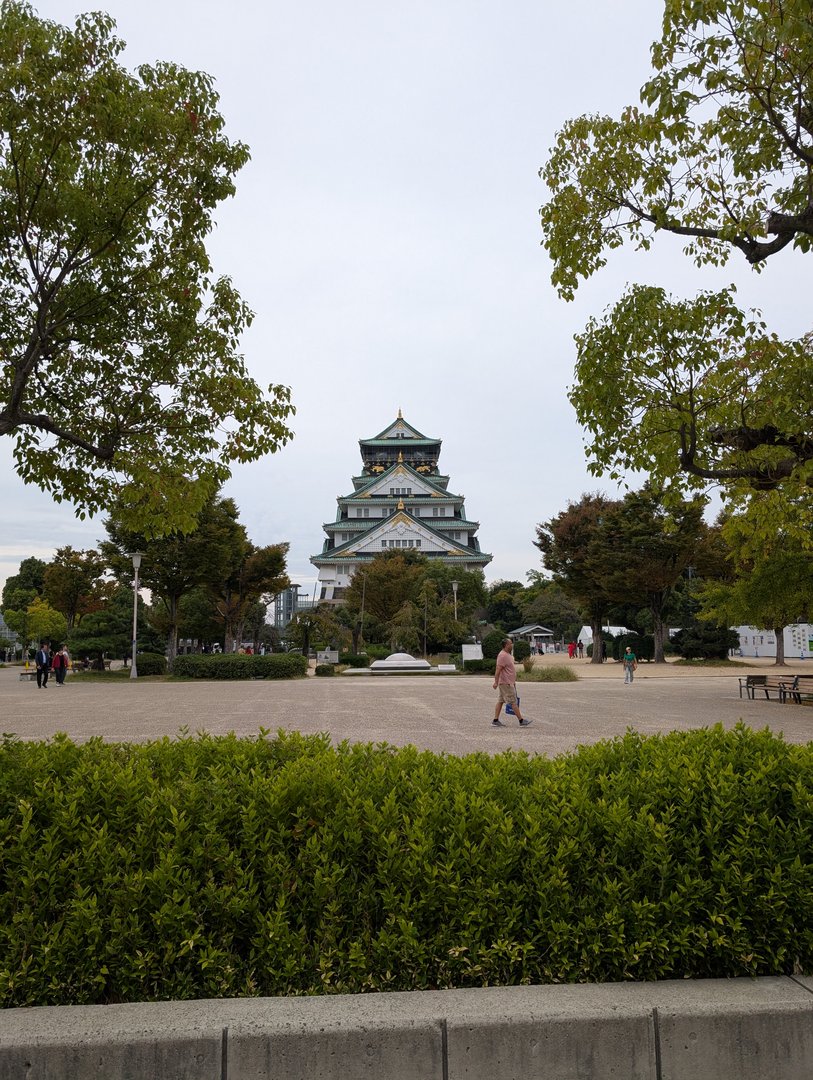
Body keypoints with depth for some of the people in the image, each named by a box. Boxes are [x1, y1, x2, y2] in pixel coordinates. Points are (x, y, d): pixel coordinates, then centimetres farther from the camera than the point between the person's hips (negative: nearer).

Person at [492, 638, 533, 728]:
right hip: (506, 683, -10)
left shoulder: (507, 655, 14)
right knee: (513, 702, -5)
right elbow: (498, 670, -24)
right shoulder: (503, 656, -19)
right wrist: (496, 682, -27)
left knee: (501, 701, 10)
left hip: (509, 683, 10)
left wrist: (514, 682, 24)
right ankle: (522, 721, -2)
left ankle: (495, 720, 13)